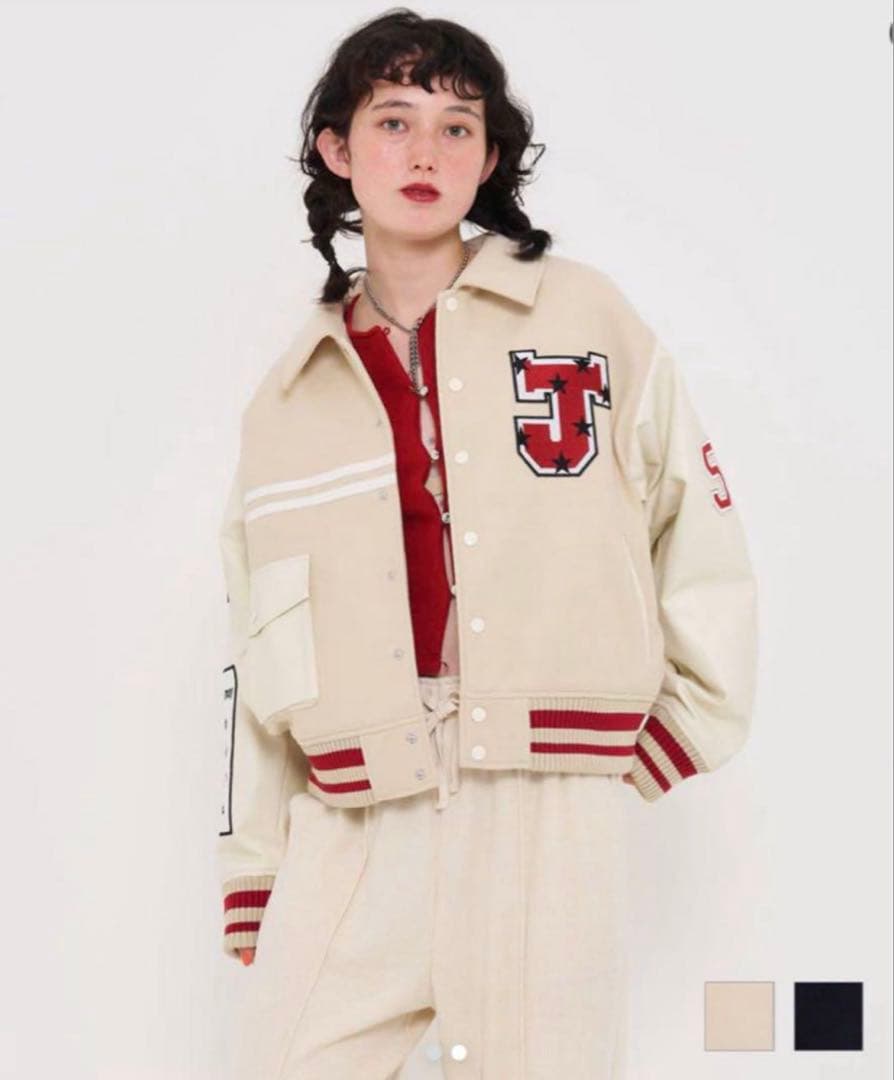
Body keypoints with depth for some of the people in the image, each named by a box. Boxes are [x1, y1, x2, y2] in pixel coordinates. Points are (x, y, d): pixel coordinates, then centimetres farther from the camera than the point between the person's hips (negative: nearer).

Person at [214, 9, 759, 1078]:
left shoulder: (584, 316, 3)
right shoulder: (289, 398, 11)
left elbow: (699, 523, 8)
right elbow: (259, 659, 13)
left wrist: (690, 722, 6)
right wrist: (251, 872, 12)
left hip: (548, 817, -2)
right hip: (350, 827, 3)